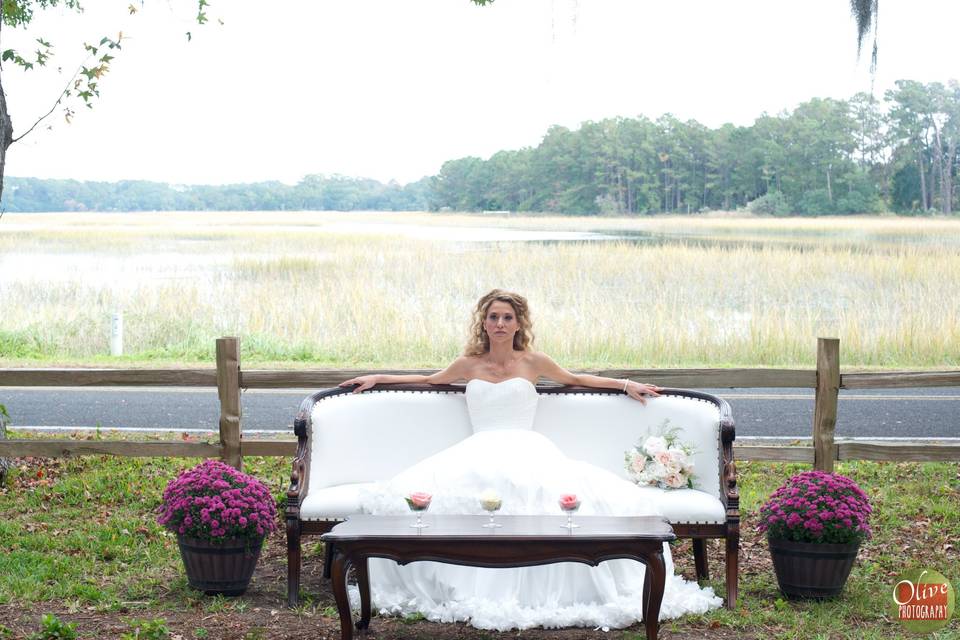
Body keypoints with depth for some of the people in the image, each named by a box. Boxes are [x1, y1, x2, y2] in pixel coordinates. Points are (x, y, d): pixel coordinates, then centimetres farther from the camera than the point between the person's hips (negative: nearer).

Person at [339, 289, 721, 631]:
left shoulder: (533, 362, 16)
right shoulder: (468, 365, 20)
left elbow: (575, 379, 31)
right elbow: (429, 380, 38)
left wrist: (626, 384, 27)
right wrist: (378, 378, 37)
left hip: (527, 450, -1)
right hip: (478, 453, 1)